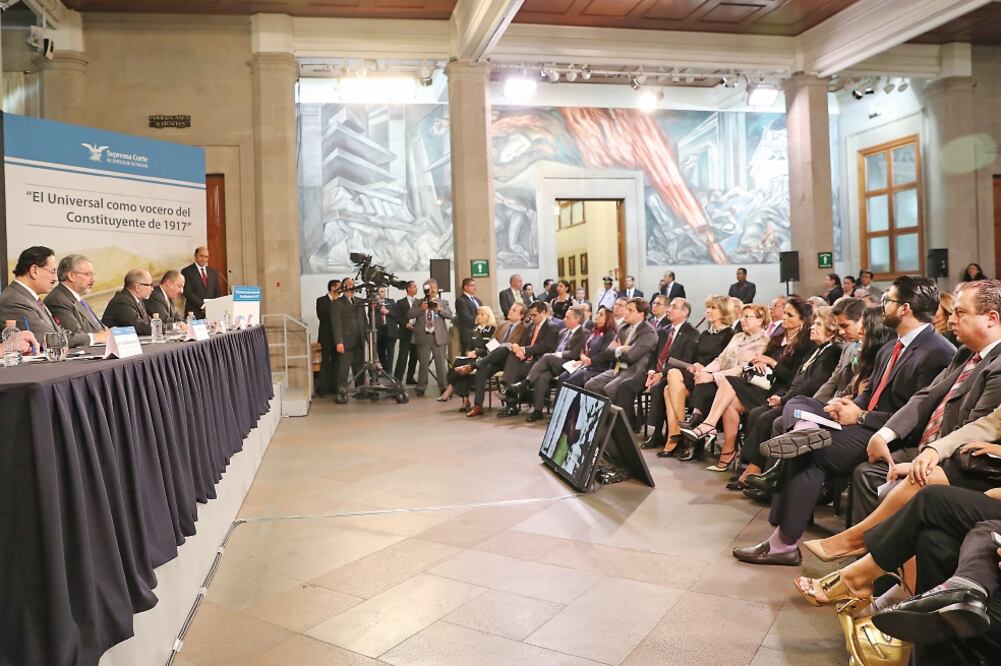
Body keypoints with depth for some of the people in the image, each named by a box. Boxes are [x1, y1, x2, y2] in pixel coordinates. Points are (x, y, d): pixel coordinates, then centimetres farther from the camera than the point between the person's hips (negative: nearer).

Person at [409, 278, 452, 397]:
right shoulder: (419, 302, 11)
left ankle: (443, 387, 6)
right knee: (423, 364, 5)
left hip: (439, 337, 0)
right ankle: (421, 387, 14)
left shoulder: (443, 302, 12)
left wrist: (440, 309, -17)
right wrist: (421, 309, -14)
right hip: (423, 337, 0)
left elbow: (450, 315, -1)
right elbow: (409, 315, 0)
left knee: (441, 363, 1)